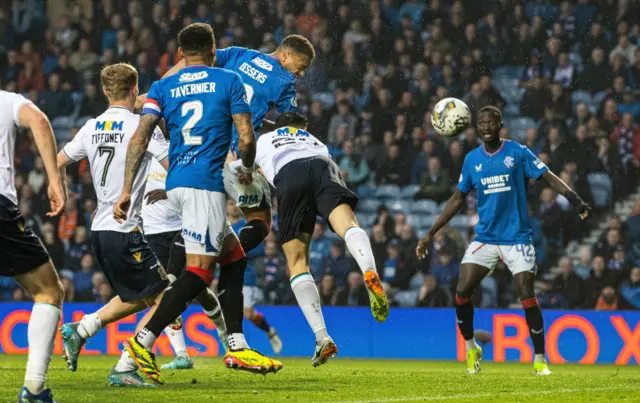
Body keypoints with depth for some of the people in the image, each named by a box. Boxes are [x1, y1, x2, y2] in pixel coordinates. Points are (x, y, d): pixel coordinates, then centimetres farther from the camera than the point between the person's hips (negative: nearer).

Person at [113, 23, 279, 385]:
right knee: (200, 270, -10)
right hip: (205, 182, -7)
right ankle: (144, 341, -20)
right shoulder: (229, 80, 5)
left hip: (177, 183, 7)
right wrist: (247, 169, 17)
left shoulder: (163, 87, 14)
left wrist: (127, 190, 1)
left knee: (234, 258, 17)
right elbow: (246, 138, -2)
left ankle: (236, 347, 15)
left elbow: (140, 138, 2)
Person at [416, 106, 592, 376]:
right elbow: (458, 199, 14)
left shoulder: (518, 153, -4)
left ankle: (540, 360, 1)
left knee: (527, 297, -12)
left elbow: (550, 178, -7)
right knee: (462, 293, -9)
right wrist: (430, 234, 11)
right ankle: (470, 348, 13)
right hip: (484, 239, 3)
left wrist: (576, 201, -23)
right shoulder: (472, 159, 6)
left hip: (517, 238, -3)